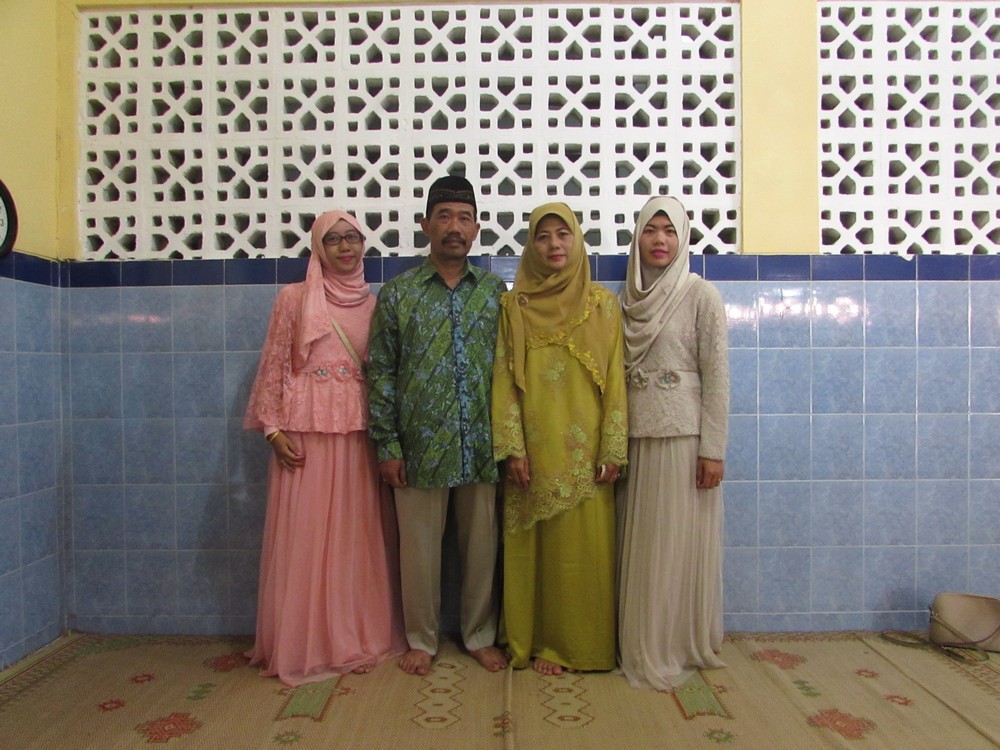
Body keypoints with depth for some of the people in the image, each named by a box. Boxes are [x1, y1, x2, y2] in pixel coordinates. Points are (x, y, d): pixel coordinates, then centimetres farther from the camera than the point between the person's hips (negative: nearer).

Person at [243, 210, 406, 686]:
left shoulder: (373, 304, 12)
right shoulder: (293, 298, 4)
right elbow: (273, 368, 2)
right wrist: (273, 429, -7)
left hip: (360, 435, 3)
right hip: (306, 433, -2)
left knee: (359, 536, 6)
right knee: (304, 536, 1)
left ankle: (360, 637, 21)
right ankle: (303, 646, 15)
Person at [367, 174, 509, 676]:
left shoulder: (496, 291, 7)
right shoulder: (397, 293, 2)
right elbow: (381, 373, 1)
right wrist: (386, 446, -4)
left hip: (483, 445, 2)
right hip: (420, 444, -1)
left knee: (482, 545, 11)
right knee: (419, 547, 9)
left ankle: (480, 636, 31)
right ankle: (421, 640, 29)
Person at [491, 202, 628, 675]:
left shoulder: (602, 303, 6)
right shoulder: (515, 304, 5)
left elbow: (615, 379, 3)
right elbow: (504, 378, 1)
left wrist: (612, 449, -4)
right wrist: (511, 448, -7)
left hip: (584, 452, 0)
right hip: (534, 451, 0)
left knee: (586, 547, 4)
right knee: (536, 547, 5)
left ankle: (585, 645, 21)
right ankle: (540, 643, 21)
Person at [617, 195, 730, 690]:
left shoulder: (701, 295, -4)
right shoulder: (628, 300, 10)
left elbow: (716, 375, -8)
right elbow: (616, 374, 12)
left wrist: (713, 449, -12)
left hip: (684, 440, -5)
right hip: (636, 440, 5)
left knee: (681, 546, 3)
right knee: (640, 548, 11)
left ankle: (679, 650, 19)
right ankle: (642, 647, 25)